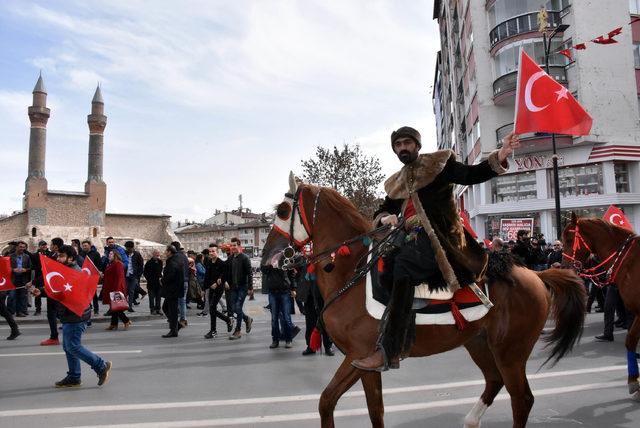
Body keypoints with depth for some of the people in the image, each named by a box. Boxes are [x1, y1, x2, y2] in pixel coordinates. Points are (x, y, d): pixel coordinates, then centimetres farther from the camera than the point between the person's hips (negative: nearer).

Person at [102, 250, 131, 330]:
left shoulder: (118, 264, -13)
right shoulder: (110, 264, 17)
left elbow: (119, 277, -21)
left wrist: (116, 289, -25)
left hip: (116, 288, -10)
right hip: (110, 289, 10)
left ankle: (126, 321, -1)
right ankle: (113, 324, 13)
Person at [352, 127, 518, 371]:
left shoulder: (439, 163, 8)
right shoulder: (395, 183, 24)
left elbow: (472, 175, -5)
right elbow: (381, 212, 24)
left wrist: (499, 158, -22)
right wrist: (385, 217, -1)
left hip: (437, 236, -7)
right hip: (412, 237, 8)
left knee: (403, 263, -31)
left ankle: (388, 351, -37)